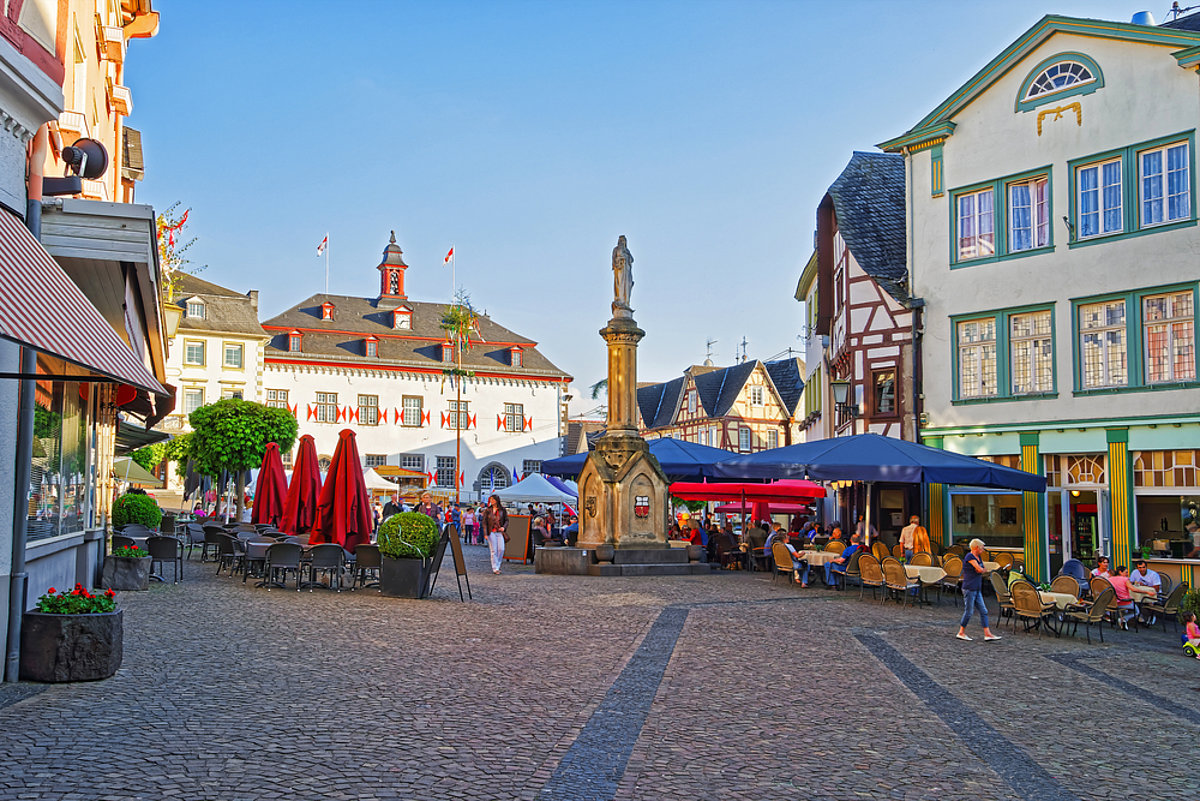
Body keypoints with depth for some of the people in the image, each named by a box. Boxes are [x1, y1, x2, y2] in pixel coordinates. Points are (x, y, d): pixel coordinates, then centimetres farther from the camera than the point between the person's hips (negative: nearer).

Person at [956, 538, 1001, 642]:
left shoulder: (979, 557, 15)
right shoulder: (969, 557, -13)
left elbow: (983, 570, 12)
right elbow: (980, 570, -18)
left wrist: (982, 570, -9)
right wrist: (983, 569, 3)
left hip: (977, 589, 9)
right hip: (969, 589, -9)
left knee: (983, 611, 5)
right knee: (969, 612, -4)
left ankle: (987, 634, 4)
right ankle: (961, 633, 7)